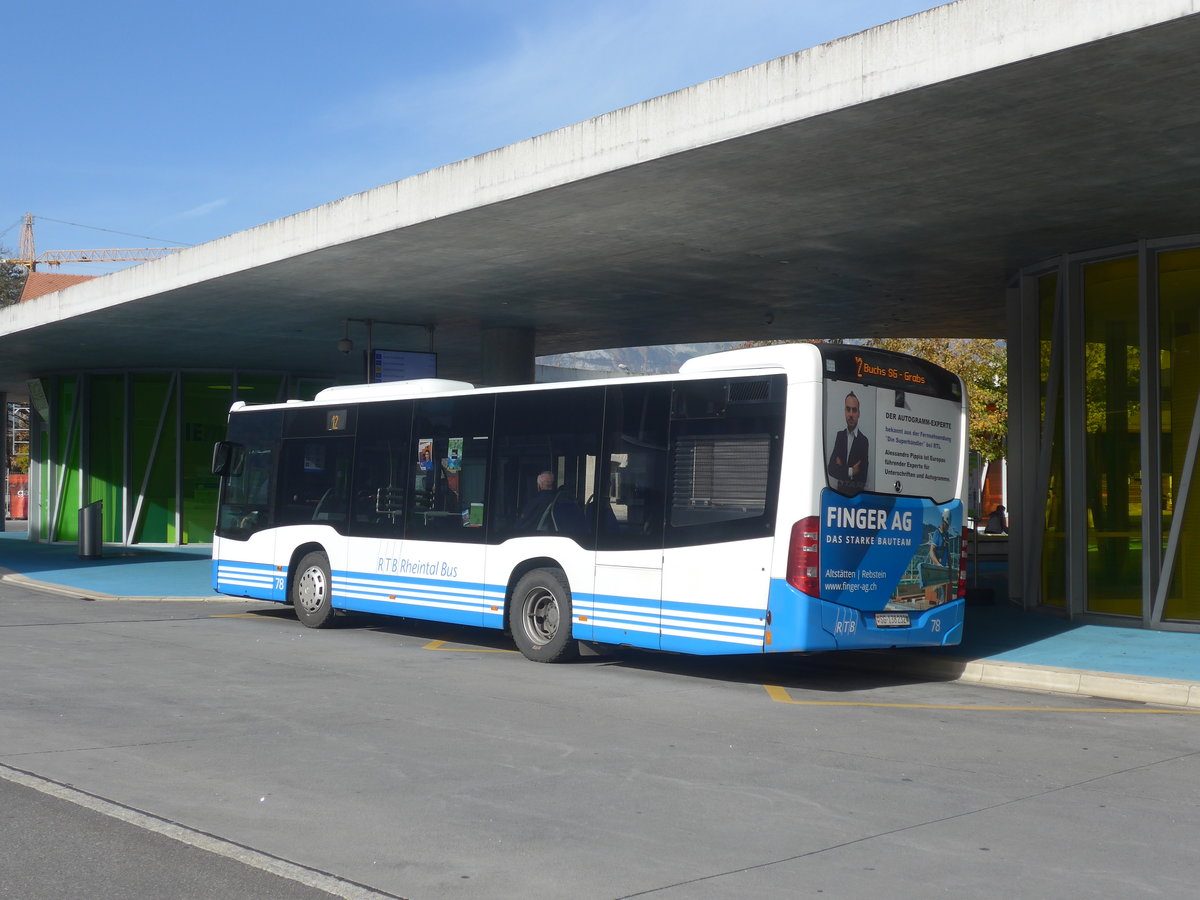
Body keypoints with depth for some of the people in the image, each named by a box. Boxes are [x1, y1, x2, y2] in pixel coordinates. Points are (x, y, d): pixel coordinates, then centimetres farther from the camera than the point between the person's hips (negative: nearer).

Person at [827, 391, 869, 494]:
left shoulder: (864, 441, -6)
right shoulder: (839, 436, 8)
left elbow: (863, 477, -9)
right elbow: (831, 468, 1)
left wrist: (841, 469, -3)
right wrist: (850, 471, -10)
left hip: (856, 492, -3)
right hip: (840, 490, 3)